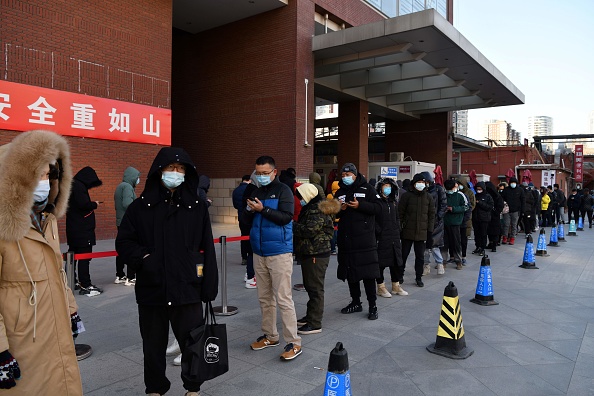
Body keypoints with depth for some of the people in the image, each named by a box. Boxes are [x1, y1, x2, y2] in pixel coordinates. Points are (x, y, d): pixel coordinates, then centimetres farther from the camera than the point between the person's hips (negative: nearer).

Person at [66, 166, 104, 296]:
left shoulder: (74, 185, 14)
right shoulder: (79, 186, -16)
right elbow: (83, 204, -25)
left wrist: (91, 204, 7)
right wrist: (95, 204, -8)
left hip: (73, 227, 10)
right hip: (82, 228, -10)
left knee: (73, 254, 17)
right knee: (84, 255, -7)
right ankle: (85, 285, -4)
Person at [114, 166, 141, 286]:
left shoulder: (119, 187, 17)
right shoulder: (127, 187, -13)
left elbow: (118, 205, 18)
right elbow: (127, 203, -26)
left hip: (121, 222, 10)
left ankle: (119, 276, 22)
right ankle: (131, 278, -1)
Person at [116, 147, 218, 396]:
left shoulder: (197, 208, 2)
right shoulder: (141, 207, 2)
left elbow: (207, 250, 1)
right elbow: (123, 242, 6)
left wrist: (209, 287, -2)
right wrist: (143, 258, -12)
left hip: (187, 289, 0)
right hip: (151, 289, 1)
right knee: (153, 345, 15)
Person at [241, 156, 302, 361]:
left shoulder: (283, 190, -6)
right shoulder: (256, 192, 13)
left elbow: (286, 217, -17)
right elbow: (247, 220, 10)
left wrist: (263, 209, -23)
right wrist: (250, 210, -10)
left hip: (279, 253, -6)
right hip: (259, 253, 7)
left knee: (283, 298, -5)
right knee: (264, 297, 13)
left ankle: (294, 343, 4)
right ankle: (270, 335, 27)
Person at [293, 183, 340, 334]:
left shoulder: (318, 211, -17)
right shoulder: (310, 208, 15)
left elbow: (308, 230, -25)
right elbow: (303, 227, 17)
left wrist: (291, 225, -17)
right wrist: (294, 226, -1)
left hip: (316, 255, -10)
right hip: (308, 254, 10)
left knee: (315, 288, -4)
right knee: (309, 286, 18)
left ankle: (315, 324, 3)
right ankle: (310, 316, 31)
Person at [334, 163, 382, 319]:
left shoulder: (366, 189, -1)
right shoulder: (340, 192, 14)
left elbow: (378, 208, -7)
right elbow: (334, 215, 18)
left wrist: (360, 205, -18)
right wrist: (339, 209, -4)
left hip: (365, 239, -5)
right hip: (346, 239, 5)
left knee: (368, 273, -1)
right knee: (350, 272, 11)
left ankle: (372, 306, 9)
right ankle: (356, 302, 25)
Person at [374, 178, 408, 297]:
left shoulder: (394, 202, 15)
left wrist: (397, 230, 10)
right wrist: (379, 231, -15)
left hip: (394, 237, 7)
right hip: (381, 238, -6)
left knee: (396, 261, 11)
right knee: (381, 262, 1)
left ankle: (396, 286, 24)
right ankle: (381, 287, 12)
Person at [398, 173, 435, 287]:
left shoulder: (428, 197, 5)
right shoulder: (406, 195, -4)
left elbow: (432, 214, 7)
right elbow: (400, 212, -3)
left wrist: (430, 230, 2)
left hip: (422, 232, 2)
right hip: (407, 231, -2)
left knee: (420, 256, 8)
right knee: (404, 254, 9)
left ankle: (419, 277, 20)